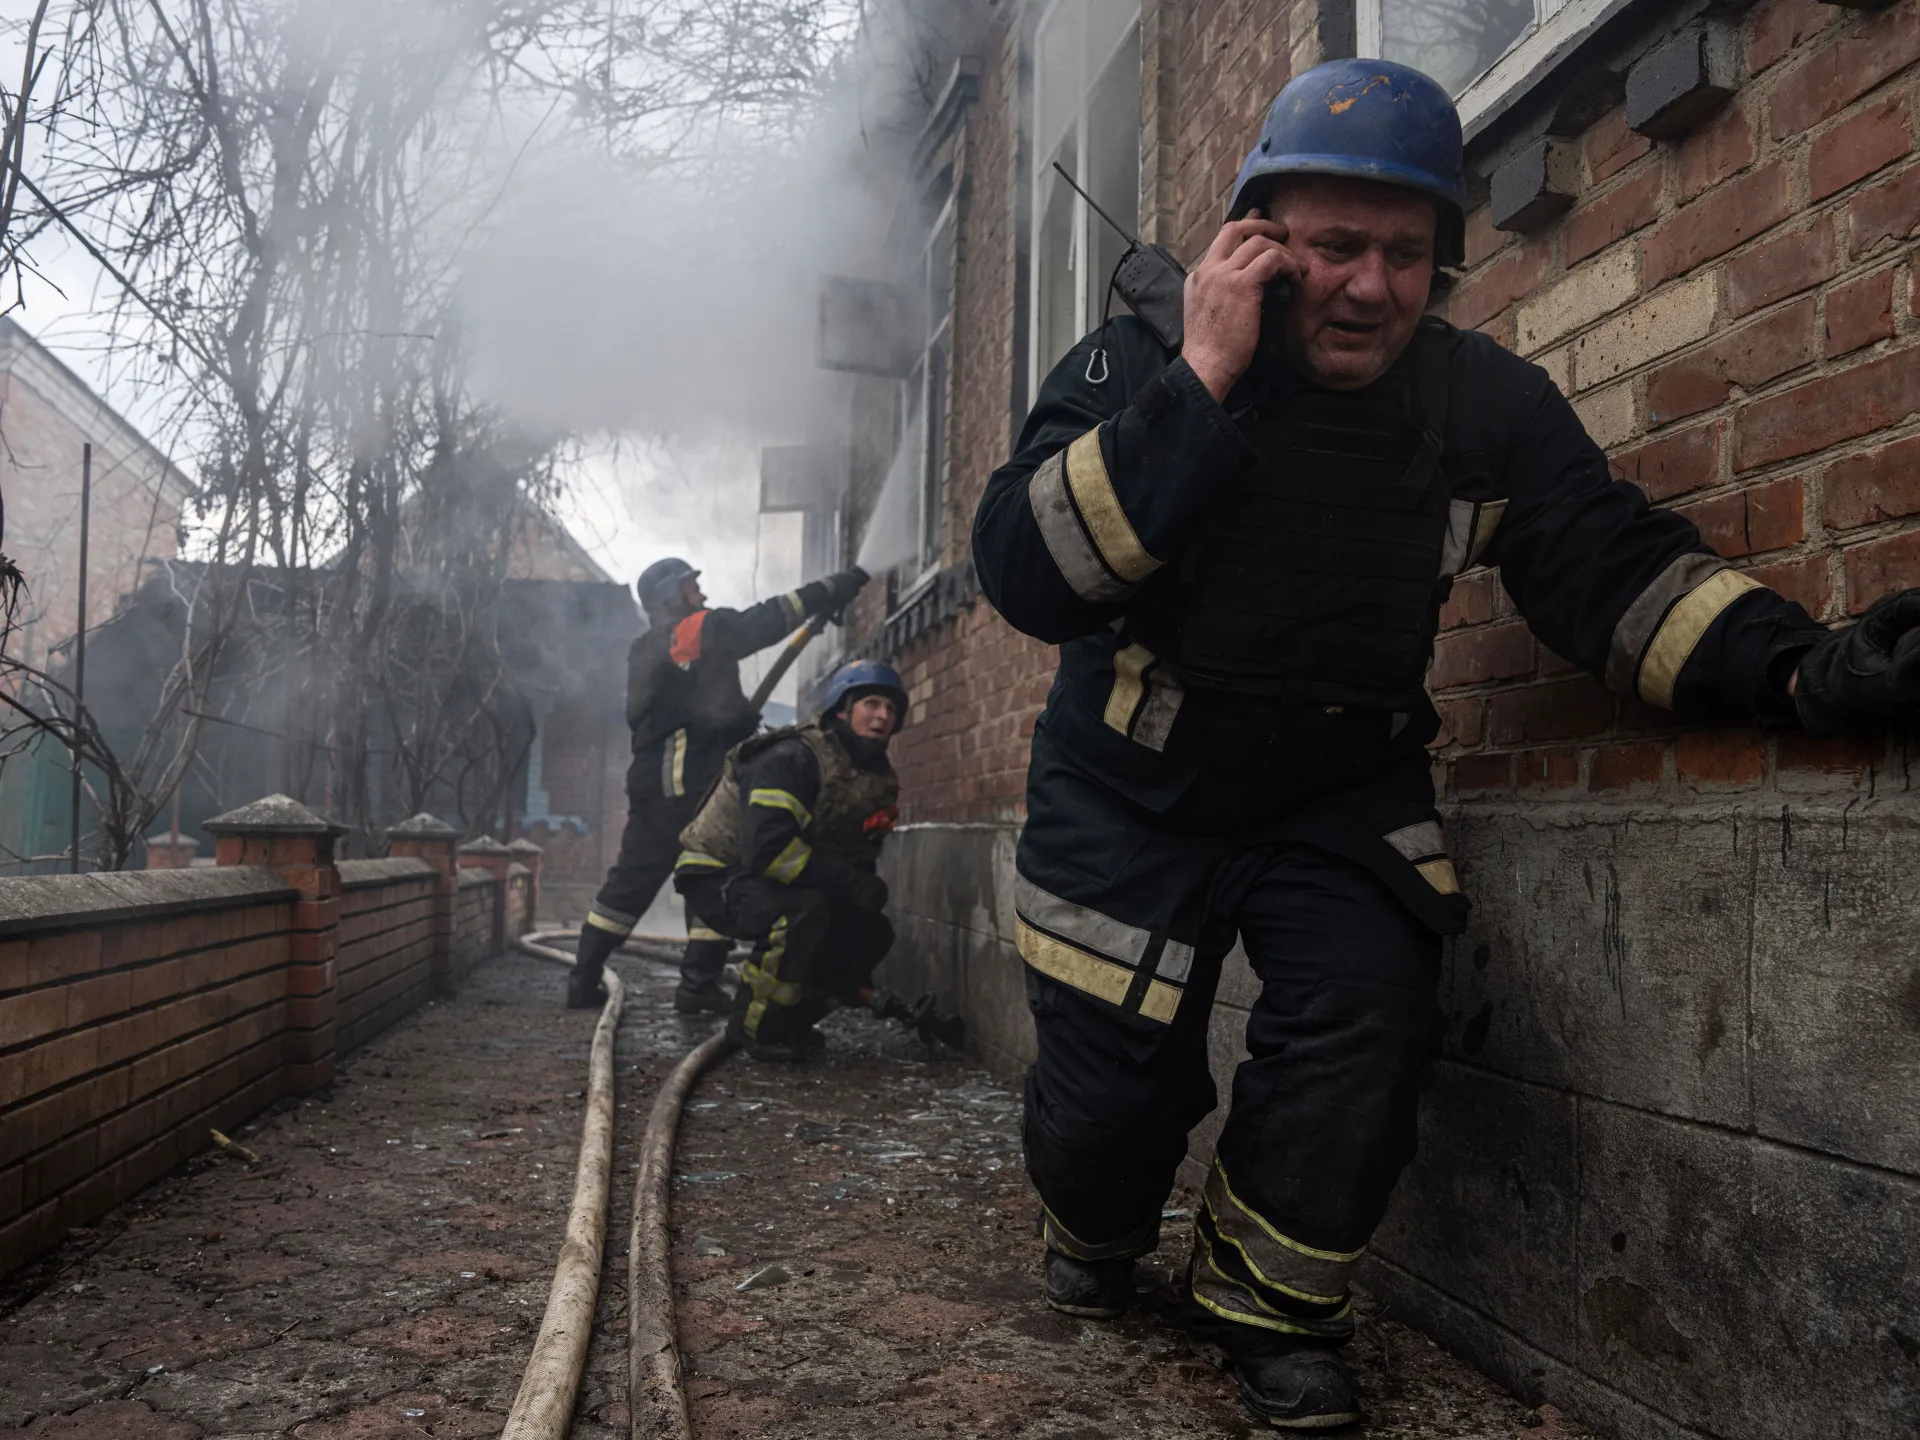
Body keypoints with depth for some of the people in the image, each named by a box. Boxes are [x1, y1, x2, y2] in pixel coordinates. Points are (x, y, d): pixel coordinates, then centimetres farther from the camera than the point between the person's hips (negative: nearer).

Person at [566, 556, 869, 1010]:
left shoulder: (643, 651, 19)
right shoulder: (703, 629, -5)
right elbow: (769, 618, -5)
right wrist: (836, 587, 2)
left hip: (651, 781, 8)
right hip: (695, 783, -8)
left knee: (632, 879, 12)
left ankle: (584, 979, 12)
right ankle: (698, 985, -1)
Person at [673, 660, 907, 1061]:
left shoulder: (879, 779, 4)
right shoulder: (792, 758, -24)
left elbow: (860, 861, 11)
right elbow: (767, 847, -36)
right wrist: (849, 882, -32)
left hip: (772, 881, 9)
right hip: (716, 876, -9)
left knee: (872, 933, -2)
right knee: (805, 909, -35)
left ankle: (790, 1022, 10)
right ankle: (756, 1026, -18)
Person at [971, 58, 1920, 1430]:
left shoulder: (1486, 403, -7)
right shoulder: (1136, 363, -15)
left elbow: (1618, 567, -7)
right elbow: (1025, 574, -29)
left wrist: (1798, 665, -25)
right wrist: (1200, 384, -35)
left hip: (1343, 798, 2)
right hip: (1131, 795, -2)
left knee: (1365, 1011, -21)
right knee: (1111, 1090, -4)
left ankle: (1262, 1301, 5)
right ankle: (1095, 1241, 35)